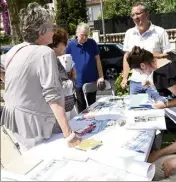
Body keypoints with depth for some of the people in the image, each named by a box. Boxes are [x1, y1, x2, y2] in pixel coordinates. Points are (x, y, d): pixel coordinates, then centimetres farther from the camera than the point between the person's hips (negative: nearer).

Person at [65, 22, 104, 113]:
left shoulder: (92, 43, -4)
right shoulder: (71, 45, -6)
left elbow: (97, 60, 0)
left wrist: (101, 76, -4)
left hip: (92, 81, 1)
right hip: (78, 82, -1)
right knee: (81, 108, 13)